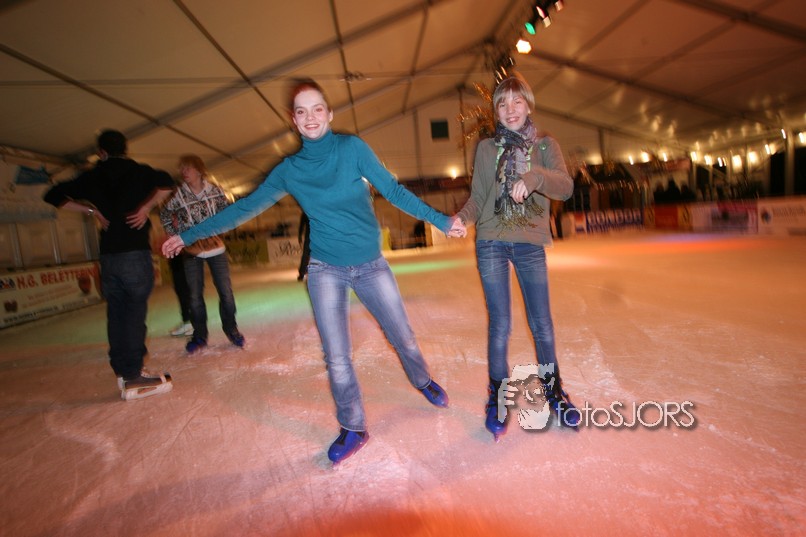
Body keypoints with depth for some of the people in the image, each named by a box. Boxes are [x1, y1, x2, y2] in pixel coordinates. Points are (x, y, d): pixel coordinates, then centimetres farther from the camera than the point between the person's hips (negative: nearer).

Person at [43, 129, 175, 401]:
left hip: (108, 255, 4)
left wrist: (91, 210, 11)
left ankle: (123, 373, 17)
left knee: (116, 313, 10)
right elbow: (166, 182, -19)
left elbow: (54, 196, 12)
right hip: (135, 252, -4)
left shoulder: (93, 176, 10)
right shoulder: (138, 171, 1)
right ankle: (134, 377, -3)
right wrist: (146, 206, -9)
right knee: (135, 311, -4)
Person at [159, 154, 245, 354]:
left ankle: (231, 330, 18)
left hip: (215, 248, 0)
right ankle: (199, 336, 21)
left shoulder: (215, 190, -4)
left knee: (226, 292, 0)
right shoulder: (178, 194, -5)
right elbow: (164, 216, 8)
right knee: (194, 296, 5)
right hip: (191, 251, 0)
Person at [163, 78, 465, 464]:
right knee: (337, 359, 4)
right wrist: (189, 235, 10)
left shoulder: (353, 148, -5)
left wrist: (440, 220, -12)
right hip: (326, 271, 1)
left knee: (403, 337, 12)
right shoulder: (289, 170, 0)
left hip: (371, 265, 0)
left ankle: (423, 382, 44)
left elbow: (393, 191, -7)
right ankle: (353, 429, 25)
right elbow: (244, 209, 7)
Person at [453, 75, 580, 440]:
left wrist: (533, 177, -29)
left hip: (530, 245, 1)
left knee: (542, 323, 7)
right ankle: (497, 396, 19)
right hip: (491, 244, 0)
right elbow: (478, 197, 7)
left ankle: (553, 389, 29)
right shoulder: (486, 148, 7)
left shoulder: (545, 145, 5)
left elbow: (565, 187, -12)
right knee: (500, 325, 1)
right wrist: (461, 217, -9)